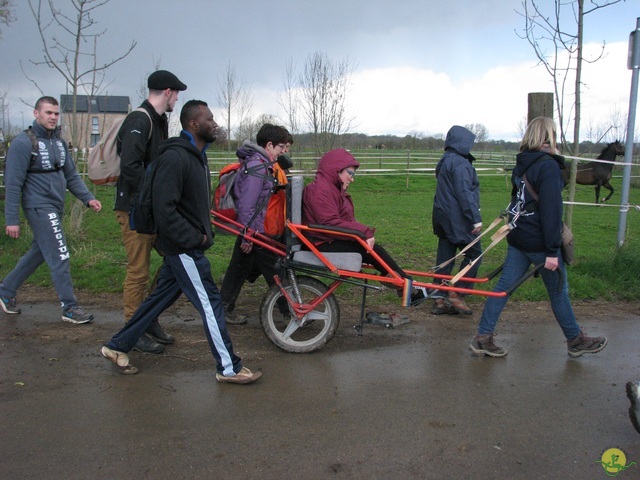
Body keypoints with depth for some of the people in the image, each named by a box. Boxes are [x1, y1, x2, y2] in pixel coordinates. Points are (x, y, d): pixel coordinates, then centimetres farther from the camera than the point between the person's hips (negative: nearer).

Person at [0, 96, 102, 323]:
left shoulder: (59, 142, 12)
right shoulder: (23, 143, -11)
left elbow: (71, 175, 14)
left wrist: (88, 198, 0)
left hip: (55, 208, 8)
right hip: (39, 208, -8)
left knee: (38, 253, 18)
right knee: (60, 257, -8)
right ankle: (70, 308, 1)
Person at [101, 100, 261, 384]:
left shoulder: (196, 156, 14)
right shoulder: (175, 157, -19)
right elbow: (164, 209, -25)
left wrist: (205, 233, 11)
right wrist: (195, 238, -19)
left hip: (184, 246, 10)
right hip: (183, 248, -10)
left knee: (160, 298, 16)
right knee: (210, 303, -4)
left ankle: (117, 347, 29)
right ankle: (228, 368, 6)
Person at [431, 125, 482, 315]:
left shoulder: (444, 162, 18)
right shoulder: (460, 163, -13)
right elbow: (464, 193, -20)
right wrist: (476, 218, -20)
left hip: (443, 217, 10)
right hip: (458, 219, -10)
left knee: (445, 257, 10)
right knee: (474, 253, 1)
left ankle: (439, 300, 12)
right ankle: (456, 295, -2)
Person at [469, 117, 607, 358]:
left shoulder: (521, 164, 8)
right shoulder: (548, 165, -17)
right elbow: (551, 210, -21)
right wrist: (552, 251, -20)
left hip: (517, 238, 7)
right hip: (539, 242, -7)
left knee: (504, 286, 8)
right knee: (559, 292, 9)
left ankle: (483, 338, 8)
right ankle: (576, 340, 27)